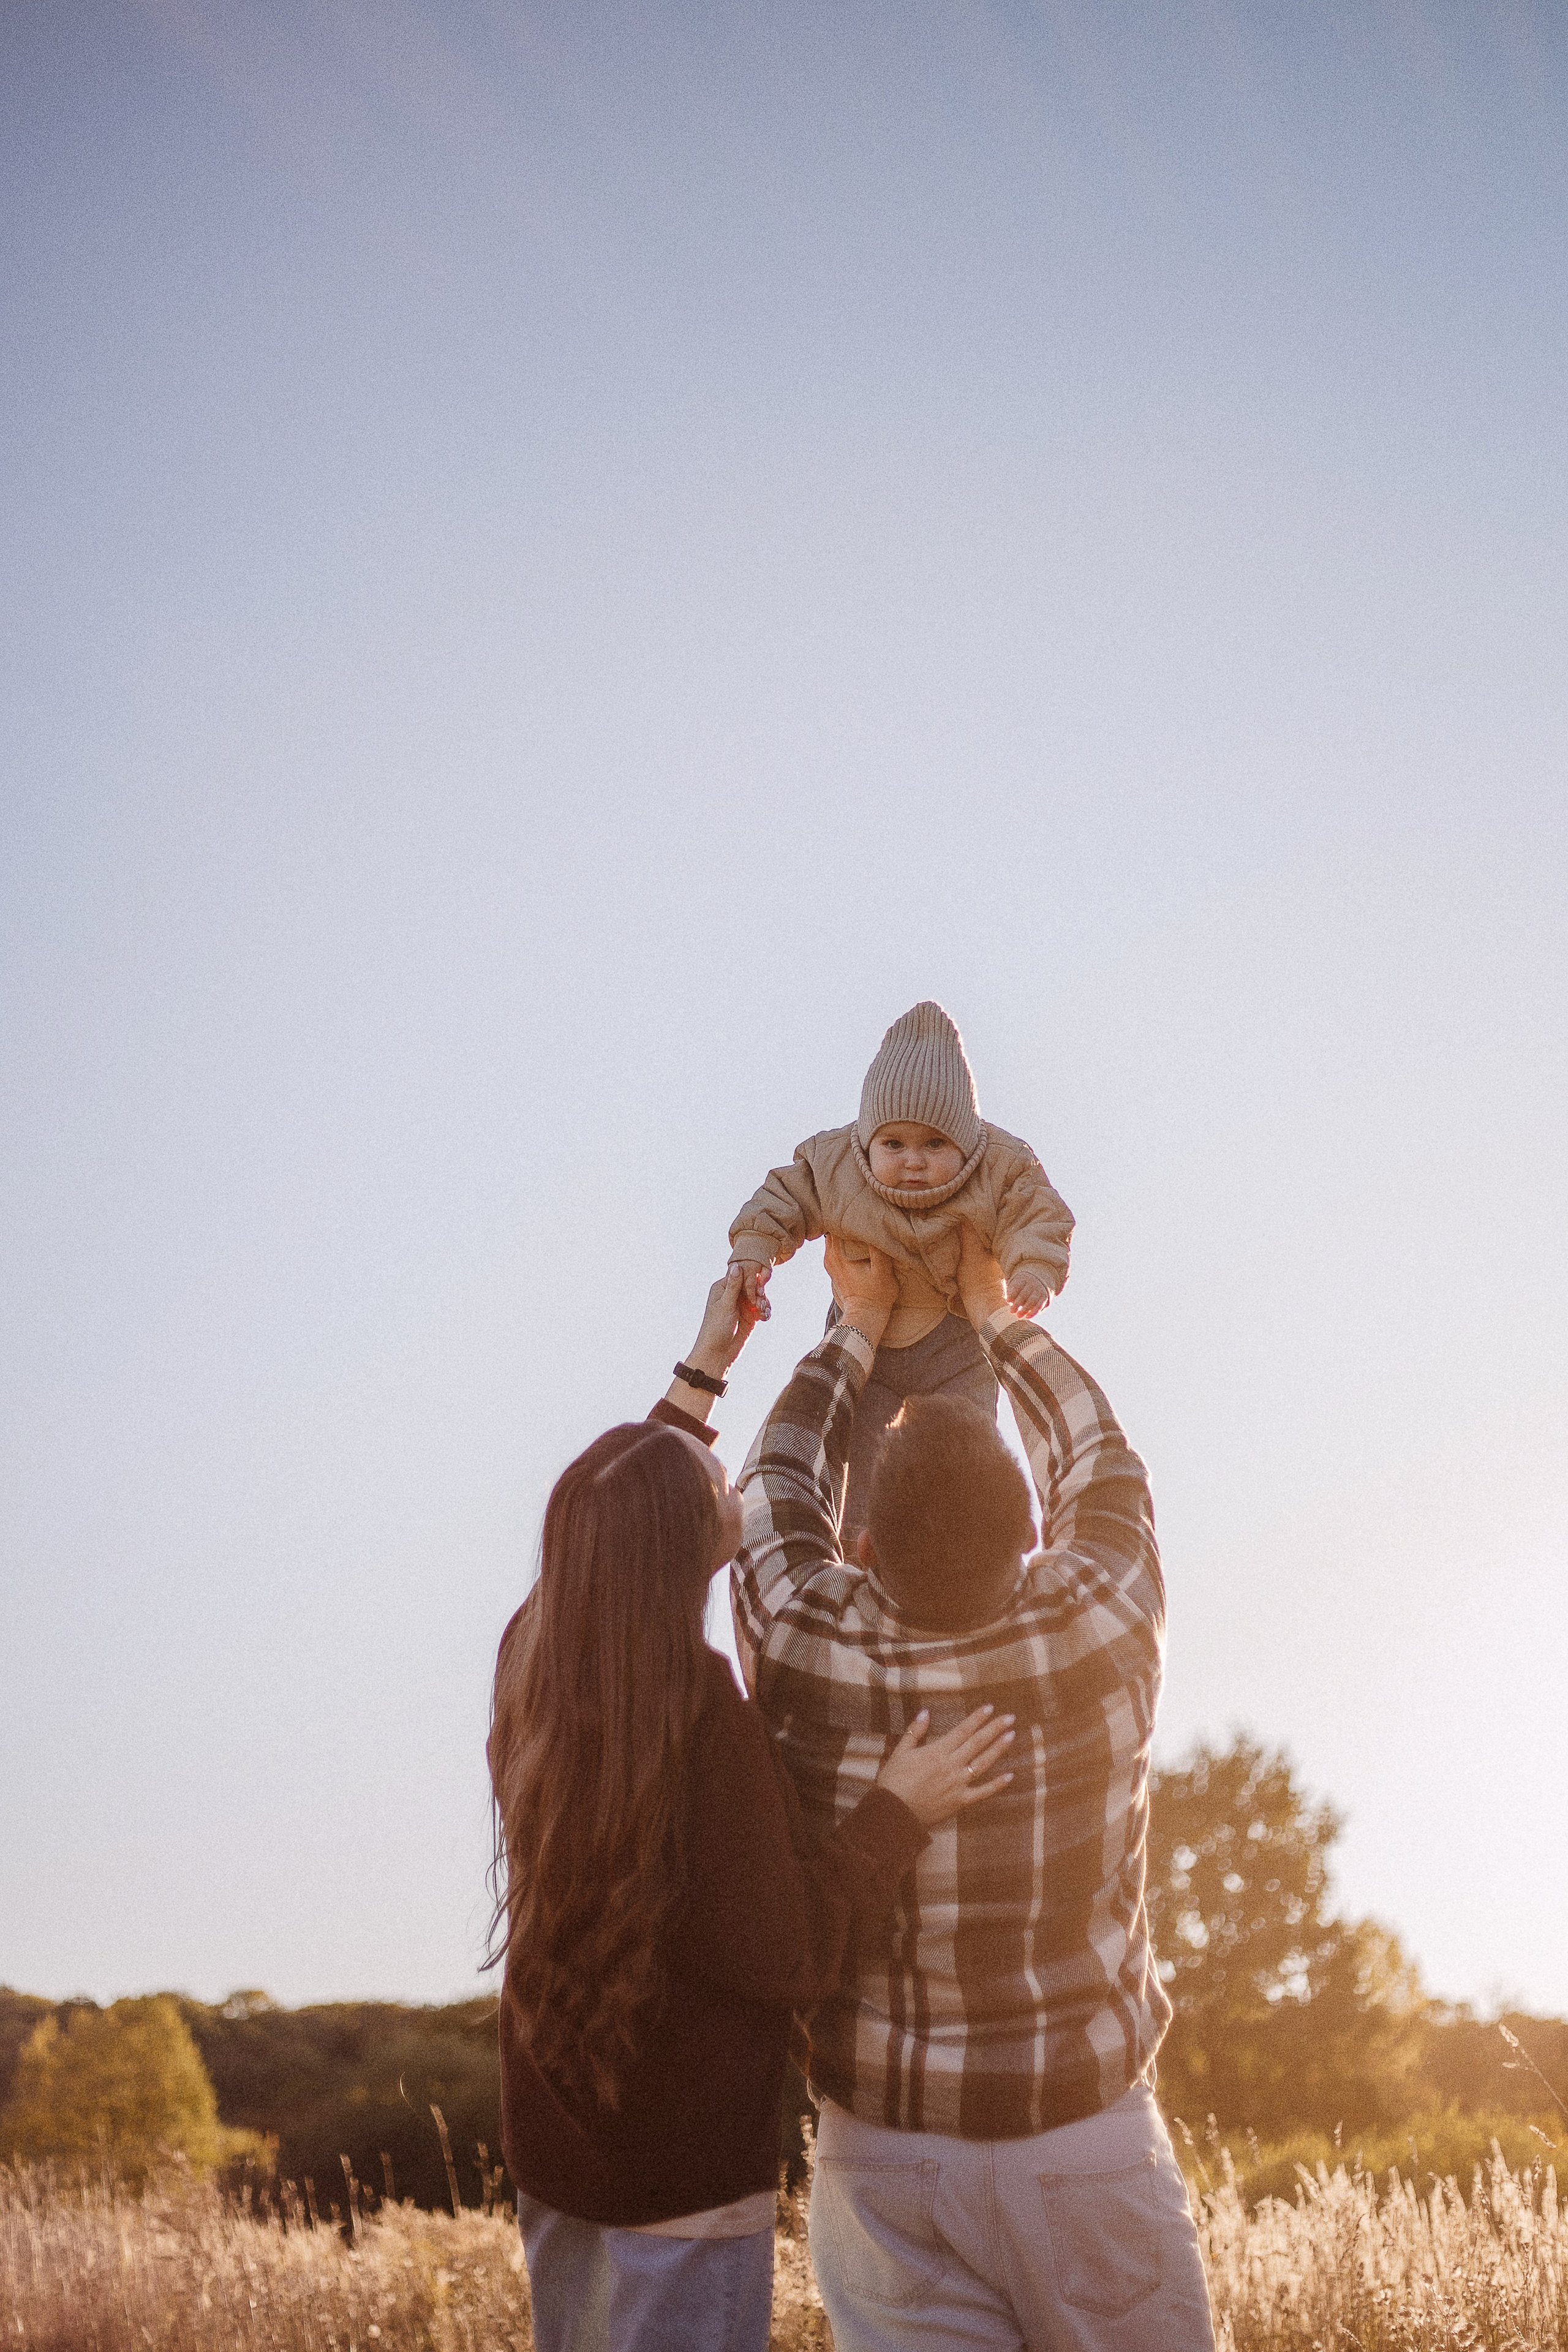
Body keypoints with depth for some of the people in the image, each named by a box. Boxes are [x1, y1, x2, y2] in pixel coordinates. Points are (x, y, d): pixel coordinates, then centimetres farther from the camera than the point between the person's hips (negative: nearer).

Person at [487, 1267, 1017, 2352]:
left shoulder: (536, 1664, -3)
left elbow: (612, 1515, 18)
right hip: (685, 2173, -8)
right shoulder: (702, 1716, -25)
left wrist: (704, 1370, 22)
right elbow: (786, 1959, -20)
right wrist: (898, 1812, -17)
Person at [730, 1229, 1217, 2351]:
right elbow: (1102, 1468, 5)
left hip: (879, 2143, 1)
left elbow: (780, 1487, 6)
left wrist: (860, 1321, 18)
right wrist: (995, 1311, 18)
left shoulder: (810, 1652, -16)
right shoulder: (1096, 1635, -16)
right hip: (1082, 2141, -1)